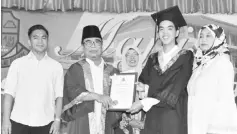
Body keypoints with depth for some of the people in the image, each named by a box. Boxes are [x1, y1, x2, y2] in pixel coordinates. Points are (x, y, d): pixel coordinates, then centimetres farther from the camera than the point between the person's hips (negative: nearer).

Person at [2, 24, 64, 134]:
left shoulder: (56, 66, 4)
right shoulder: (18, 63, 3)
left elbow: (59, 96, 3)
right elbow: (9, 93, 0)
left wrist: (57, 119, -4)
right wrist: (6, 120, -4)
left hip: (45, 123, 1)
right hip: (19, 122, 0)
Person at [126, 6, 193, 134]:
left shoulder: (186, 56, -3)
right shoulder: (153, 58, 12)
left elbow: (176, 88, -12)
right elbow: (143, 82, 15)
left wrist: (144, 103, -14)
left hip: (174, 115, -4)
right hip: (153, 116, 4)